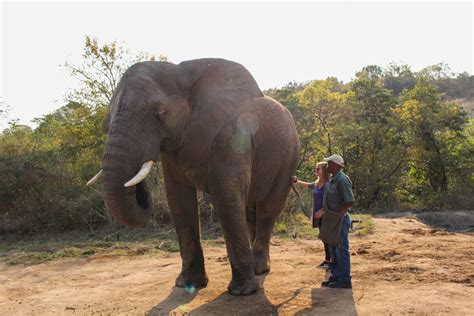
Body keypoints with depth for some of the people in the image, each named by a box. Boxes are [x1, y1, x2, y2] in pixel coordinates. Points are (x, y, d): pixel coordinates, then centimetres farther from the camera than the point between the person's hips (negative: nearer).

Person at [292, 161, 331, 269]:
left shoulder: (327, 184, -16)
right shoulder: (317, 183, 9)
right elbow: (307, 185, 28)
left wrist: (321, 211, -24)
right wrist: (297, 181, 19)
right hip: (319, 215, 8)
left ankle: (332, 261, 5)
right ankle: (327, 259, 23)